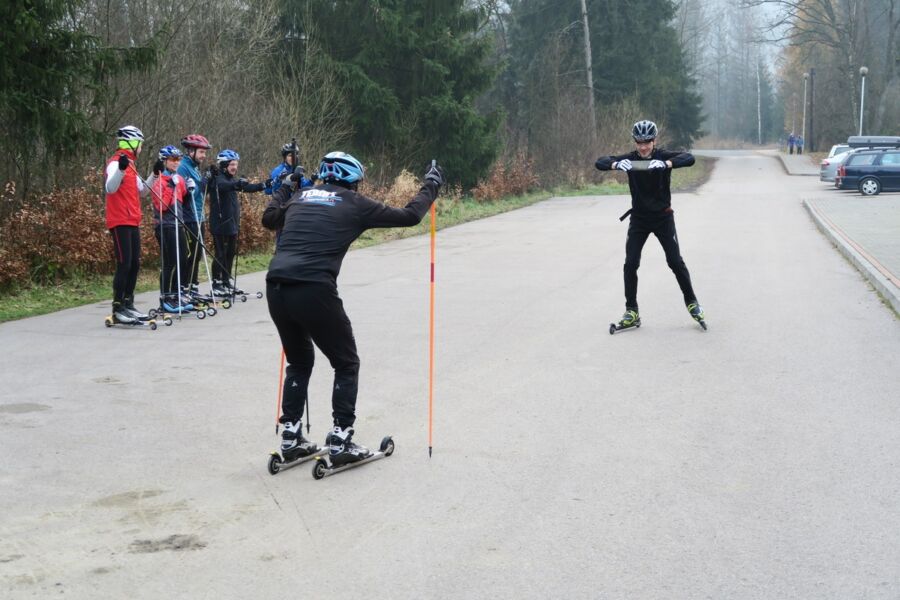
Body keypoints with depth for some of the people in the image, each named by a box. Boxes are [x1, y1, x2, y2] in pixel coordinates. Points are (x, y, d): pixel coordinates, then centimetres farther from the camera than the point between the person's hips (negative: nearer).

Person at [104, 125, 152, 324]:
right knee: (124, 264, -10)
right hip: (120, 222, -9)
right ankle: (117, 309, -7)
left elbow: (142, 191, 25)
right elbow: (110, 188, -26)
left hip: (132, 222, 9)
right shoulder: (115, 163, -10)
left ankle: (128, 305, 19)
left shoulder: (130, 165, 18)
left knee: (135, 264, 10)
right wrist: (121, 169, -40)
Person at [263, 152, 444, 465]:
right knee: (346, 364, 13)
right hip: (315, 291, -6)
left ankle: (291, 438, 24)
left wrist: (285, 188, 51)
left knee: (299, 362, 25)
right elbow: (409, 216, 11)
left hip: (275, 289, 6)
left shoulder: (301, 196, 19)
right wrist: (430, 187, 27)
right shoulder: (354, 203, 6)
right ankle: (340, 442, 10)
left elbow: (269, 218, 37)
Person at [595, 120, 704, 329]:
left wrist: (666, 164, -46)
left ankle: (691, 302, 17)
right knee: (631, 263, -5)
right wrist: (616, 164, -41)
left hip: (663, 217, -2)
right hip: (639, 218, 2)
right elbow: (600, 162, -18)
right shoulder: (630, 159, -7)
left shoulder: (663, 156, -11)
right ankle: (631, 311, 4)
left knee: (675, 261, -2)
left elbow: (689, 158, -27)